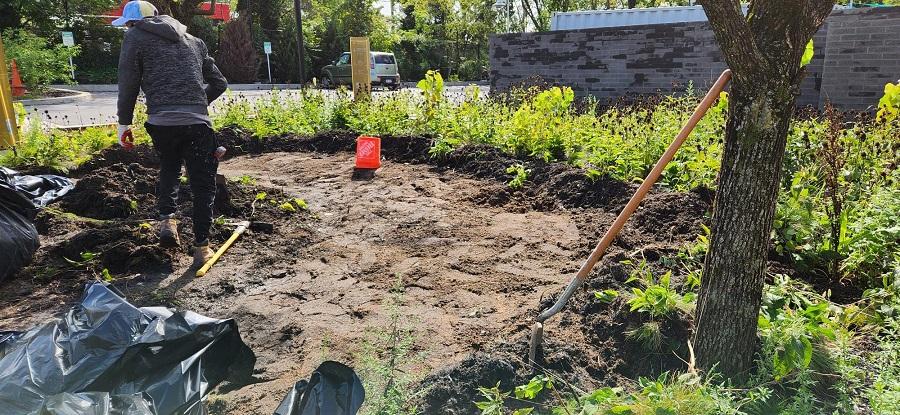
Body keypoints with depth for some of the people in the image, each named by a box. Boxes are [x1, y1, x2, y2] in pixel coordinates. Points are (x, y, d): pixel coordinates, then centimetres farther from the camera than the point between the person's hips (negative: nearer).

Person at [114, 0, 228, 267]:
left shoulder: (135, 37, 10)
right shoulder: (192, 40, 22)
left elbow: (128, 84, 3)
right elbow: (219, 83, 21)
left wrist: (124, 123, 11)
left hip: (161, 122, -1)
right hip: (198, 122, 1)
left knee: (169, 168, 26)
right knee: (203, 184, 7)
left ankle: (167, 220, 10)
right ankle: (202, 247, 5)